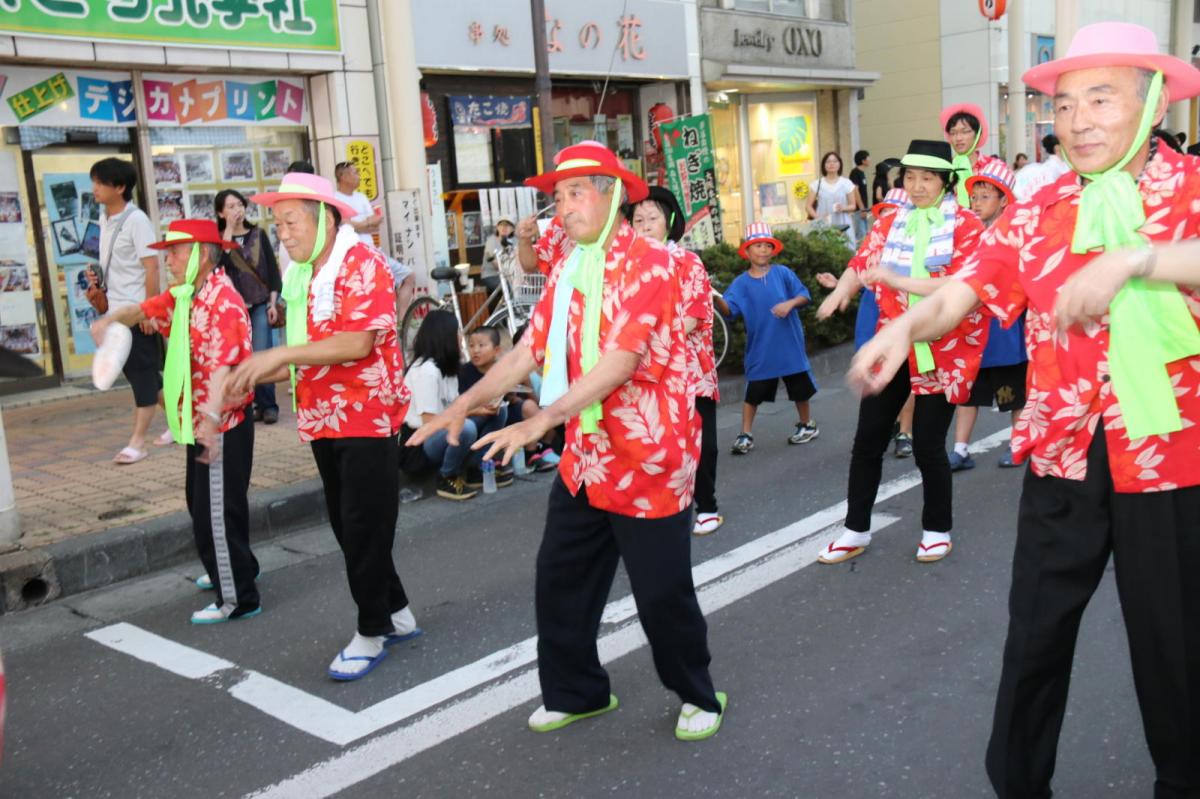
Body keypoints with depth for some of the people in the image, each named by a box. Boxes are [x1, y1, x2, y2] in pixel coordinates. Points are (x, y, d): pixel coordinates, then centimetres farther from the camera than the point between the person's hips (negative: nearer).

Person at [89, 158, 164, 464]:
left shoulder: (136, 220, -13)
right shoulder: (104, 218, 11)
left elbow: (152, 267, -16)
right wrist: (98, 279, 4)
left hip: (138, 310, -9)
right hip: (116, 309, 9)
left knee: (142, 373, -3)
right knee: (136, 371, 13)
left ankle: (137, 442, 0)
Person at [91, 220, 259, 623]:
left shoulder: (223, 302, -21)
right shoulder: (184, 297, 10)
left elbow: (223, 366, -32)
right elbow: (143, 310, 17)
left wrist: (211, 417, -44)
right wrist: (111, 318, -7)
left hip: (223, 425, -10)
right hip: (198, 422, 10)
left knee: (216, 512, -4)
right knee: (202, 504, 23)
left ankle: (238, 599, 7)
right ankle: (235, 570, 40)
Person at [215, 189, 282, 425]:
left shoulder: (258, 235, 6)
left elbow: (272, 269, 6)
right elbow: (219, 262, -17)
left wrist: (273, 303, -1)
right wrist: (228, 230, -13)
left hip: (260, 304, 0)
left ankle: (268, 405, -1)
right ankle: (252, 404, 8)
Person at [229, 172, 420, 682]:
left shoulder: (362, 265, -13)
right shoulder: (300, 276, 12)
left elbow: (359, 342, -24)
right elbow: (308, 356, 16)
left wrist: (281, 354, -24)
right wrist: (254, 374, 2)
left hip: (368, 419, -9)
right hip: (323, 421, 9)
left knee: (364, 529, -2)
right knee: (346, 526, 14)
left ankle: (372, 632, 14)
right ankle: (397, 614, 29)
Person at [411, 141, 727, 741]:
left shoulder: (647, 263, -16)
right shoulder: (565, 270, 9)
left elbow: (619, 361, -26)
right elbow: (529, 350, 6)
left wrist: (542, 421, -32)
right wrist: (465, 402, -4)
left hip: (648, 461, -7)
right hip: (585, 459, 7)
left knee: (662, 592, 3)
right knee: (560, 579, 12)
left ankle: (698, 696, 28)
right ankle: (576, 691, 33)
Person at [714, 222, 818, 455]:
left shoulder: (783, 273, -3)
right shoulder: (741, 283, -4)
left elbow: (805, 295, -3)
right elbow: (730, 310, -15)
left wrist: (790, 304, -23)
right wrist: (716, 299, -35)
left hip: (789, 344, 1)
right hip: (759, 348, 0)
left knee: (799, 387, 14)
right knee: (753, 391, 2)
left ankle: (807, 424, 35)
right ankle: (746, 435, 12)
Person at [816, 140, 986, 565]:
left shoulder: (967, 226, -7)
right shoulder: (890, 224, 9)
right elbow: (861, 263, 0)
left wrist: (897, 280, -24)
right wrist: (839, 292, -22)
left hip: (943, 351, -4)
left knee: (928, 445, 0)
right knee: (868, 439, 5)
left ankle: (937, 530, 22)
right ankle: (856, 529, 19)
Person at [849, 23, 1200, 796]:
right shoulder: (1041, 212, 4)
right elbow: (964, 289, -3)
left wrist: (1133, 258, -39)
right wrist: (904, 326, -21)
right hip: (1063, 457, 3)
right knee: (1035, 633, 11)